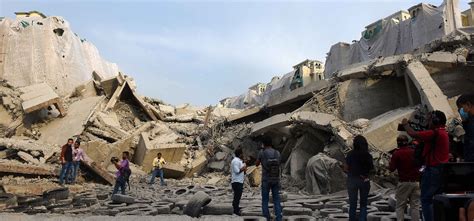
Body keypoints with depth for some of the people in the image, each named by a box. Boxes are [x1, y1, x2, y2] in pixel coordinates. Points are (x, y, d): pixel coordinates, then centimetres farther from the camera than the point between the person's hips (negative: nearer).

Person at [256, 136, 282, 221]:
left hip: (266, 180, -3)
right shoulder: (277, 153, 2)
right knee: (277, 200, 7)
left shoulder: (262, 152, -8)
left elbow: (257, 164, 6)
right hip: (276, 180, 3)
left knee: (265, 201, 6)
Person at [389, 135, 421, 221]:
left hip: (404, 182, -4)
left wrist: (390, 162, 10)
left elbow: (392, 168, -8)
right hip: (416, 182, 4)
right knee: (415, 206, 7)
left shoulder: (397, 153, -7)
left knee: (400, 206, 4)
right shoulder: (414, 151, 6)